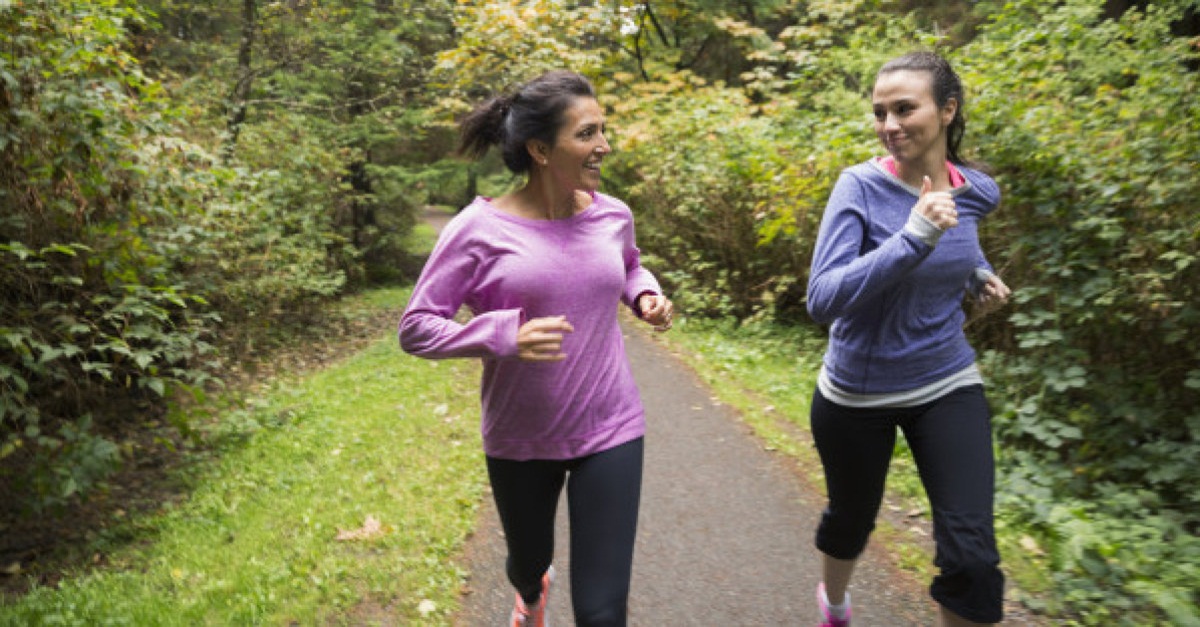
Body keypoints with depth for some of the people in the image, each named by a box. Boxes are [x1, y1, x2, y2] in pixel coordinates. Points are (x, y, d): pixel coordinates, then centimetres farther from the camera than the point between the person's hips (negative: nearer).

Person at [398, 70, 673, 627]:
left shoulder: (612, 215, -3)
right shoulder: (479, 229, -16)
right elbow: (415, 328, -13)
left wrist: (647, 296, -4)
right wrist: (504, 335, -29)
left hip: (610, 433, 1)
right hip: (518, 441, -1)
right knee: (528, 561, 27)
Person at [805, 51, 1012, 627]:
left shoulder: (978, 191, -3)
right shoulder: (861, 186, -17)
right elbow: (823, 300, -28)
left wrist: (979, 274, 2)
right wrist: (913, 238, -34)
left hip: (948, 388, 3)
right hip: (857, 395, -2)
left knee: (972, 557, -7)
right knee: (851, 519, 20)